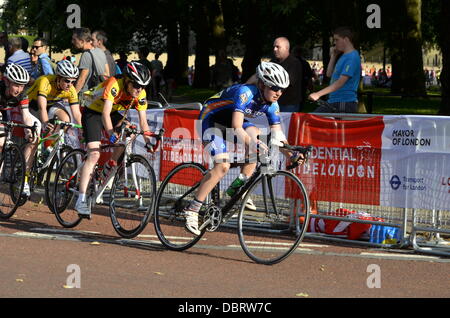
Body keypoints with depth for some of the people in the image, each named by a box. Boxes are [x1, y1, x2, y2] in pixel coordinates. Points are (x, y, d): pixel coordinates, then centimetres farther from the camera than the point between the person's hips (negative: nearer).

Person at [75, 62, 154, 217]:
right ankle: (81, 200, -22)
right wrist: (111, 133, -53)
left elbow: (143, 121, -14)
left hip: (114, 114, 6)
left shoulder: (140, 94, -15)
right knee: (94, 155, -19)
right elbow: (105, 113, -39)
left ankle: (111, 166, 3)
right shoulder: (114, 84, -32)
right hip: (93, 113, -6)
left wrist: (148, 141, -27)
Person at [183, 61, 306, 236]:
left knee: (257, 135, -19)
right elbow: (237, 128, -41)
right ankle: (192, 209, -17)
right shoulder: (245, 93, -31)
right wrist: (253, 144, -54)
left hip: (229, 121, 8)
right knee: (223, 166, -23)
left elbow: (278, 135, -6)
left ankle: (238, 188, -10)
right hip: (211, 119, -8)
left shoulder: (271, 104, -8)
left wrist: (291, 155, -21)